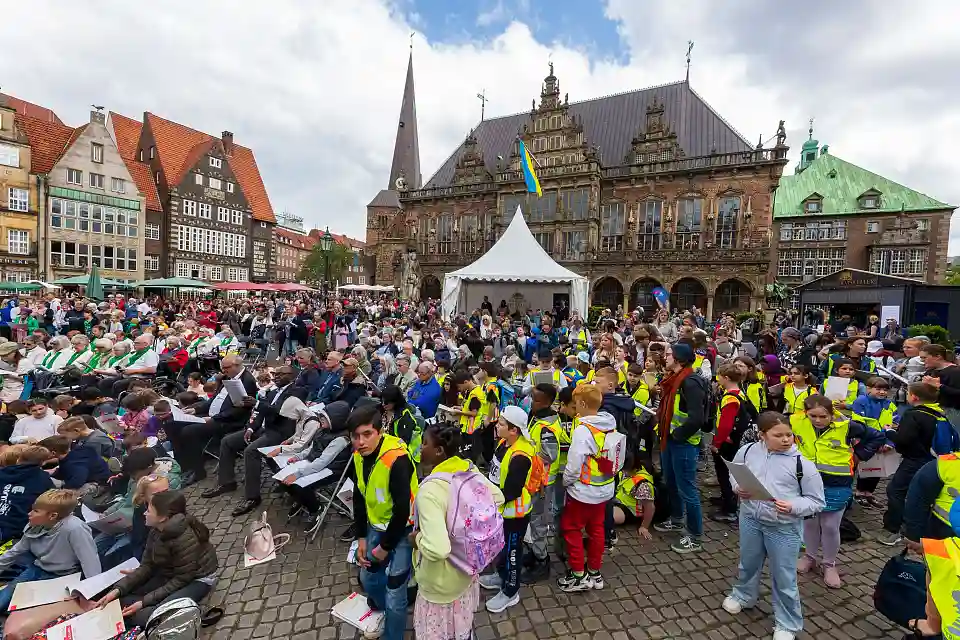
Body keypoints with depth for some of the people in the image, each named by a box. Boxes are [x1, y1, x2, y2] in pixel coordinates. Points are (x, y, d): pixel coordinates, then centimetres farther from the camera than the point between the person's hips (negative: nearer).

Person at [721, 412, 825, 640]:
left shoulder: (802, 463, -16)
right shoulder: (747, 451, -8)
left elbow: (817, 501, -8)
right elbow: (734, 473, 10)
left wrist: (793, 507, -25)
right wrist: (738, 488, -9)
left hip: (784, 527, -3)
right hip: (750, 519, 3)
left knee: (784, 578, 11)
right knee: (748, 563, 26)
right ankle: (743, 595, 53)